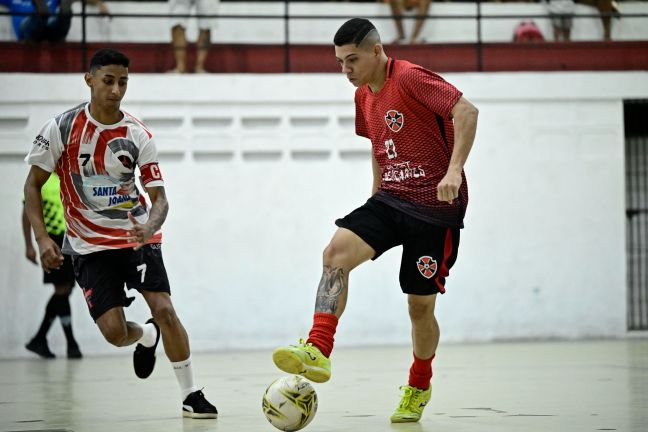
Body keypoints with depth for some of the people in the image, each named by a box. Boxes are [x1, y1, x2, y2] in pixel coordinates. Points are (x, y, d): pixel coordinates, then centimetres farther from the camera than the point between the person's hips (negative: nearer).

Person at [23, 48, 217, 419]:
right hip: (90, 246, 0)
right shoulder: (62, 128, -10)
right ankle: (148, 337, 28)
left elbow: (159, 197, -8)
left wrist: (150, 226, -31)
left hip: (137, 236, 1)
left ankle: (191, 395, -1)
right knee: (114, 331, -10)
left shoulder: (139, 135, -8)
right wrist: (42, 238, -13)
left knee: (164, 309, -16)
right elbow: (33, 185, -2)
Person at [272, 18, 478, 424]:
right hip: (390, 199, 7)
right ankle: (318, 352, -27)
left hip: (435, 206, -7)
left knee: (420, 304, 2)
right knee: (337, 250, -20)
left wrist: (454, 171, -30)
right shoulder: (364, 95, 12)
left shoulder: (411, 78, -14)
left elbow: (466, 111, -22)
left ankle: (419, 387, 27)